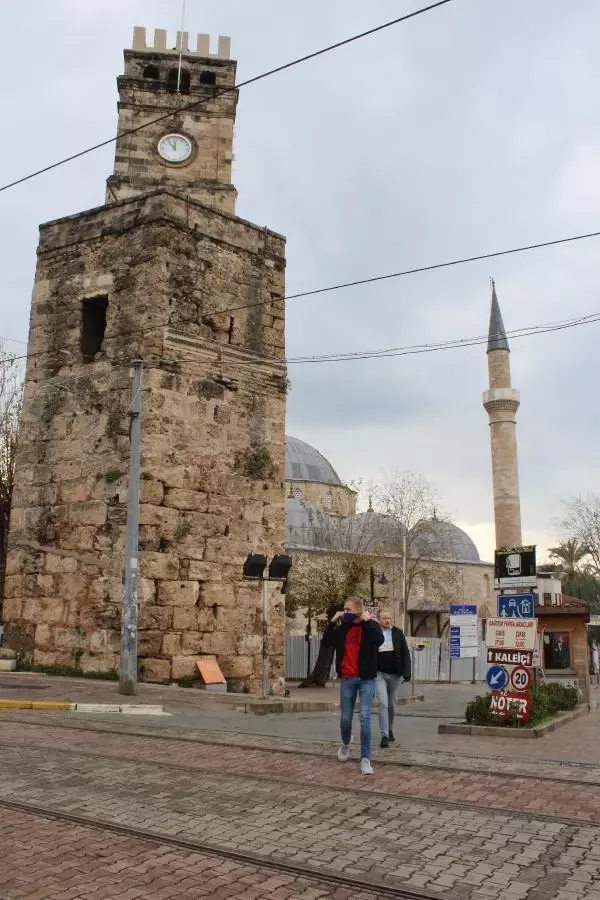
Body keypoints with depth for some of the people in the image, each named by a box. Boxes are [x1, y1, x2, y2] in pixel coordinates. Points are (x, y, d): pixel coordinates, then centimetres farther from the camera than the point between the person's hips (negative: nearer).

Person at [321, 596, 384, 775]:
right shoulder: (342, 628, 6)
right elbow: (325, 643, 0)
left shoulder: (370, 626, -3)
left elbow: (379, 640, -23)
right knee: (345, 718, 11)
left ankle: (365, 758, -3)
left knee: (365, 717, -10)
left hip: (366, 679, -3)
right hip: (347, 679, 3)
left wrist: (368, 620, -20)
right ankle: (346, 744, 42)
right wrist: (332, 622, -7)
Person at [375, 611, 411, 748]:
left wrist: (406, 672, -6)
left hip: (394, 674, 3)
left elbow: (405, 653, 2)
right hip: (379, 674, -3)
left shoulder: (398, 633, 2)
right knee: (383, 703, -13)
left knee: (391, 704, 16)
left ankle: (389, 729, 36)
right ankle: (384, 735, -9)